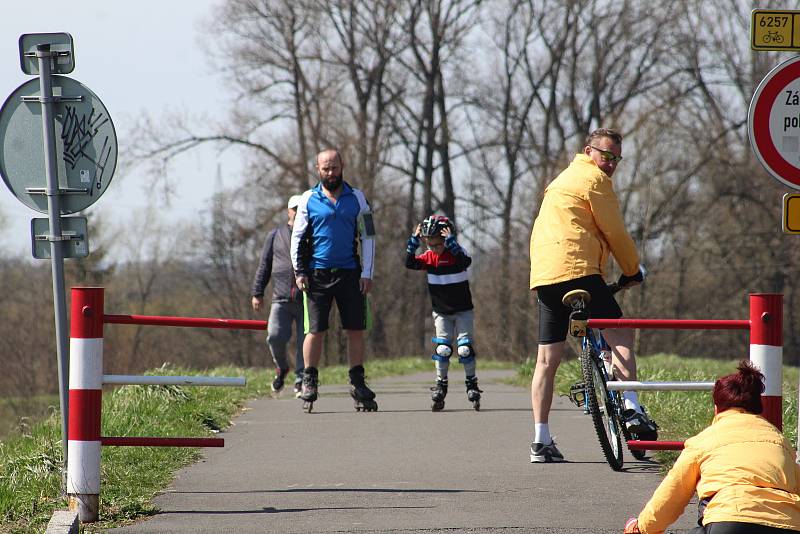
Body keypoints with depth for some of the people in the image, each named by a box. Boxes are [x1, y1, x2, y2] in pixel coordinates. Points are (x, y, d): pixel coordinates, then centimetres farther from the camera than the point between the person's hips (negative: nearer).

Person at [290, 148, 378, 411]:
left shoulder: (356, 198, 7)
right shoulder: (308, 200, 5)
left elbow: (368, 236, 7)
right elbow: (297, 238, 8)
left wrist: (367, 273, 0)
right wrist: (299, 272, -1)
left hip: (350, 273, 1)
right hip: (317, 274, -1)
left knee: (356, 330, 0)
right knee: (315, 330, -3)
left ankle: (357, 383, 8)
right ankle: (309, 382, 6)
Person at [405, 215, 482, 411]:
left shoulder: (456, 253, -12)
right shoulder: (429, 257, -1)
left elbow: (465, 262, -35)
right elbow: (410, 263, -15)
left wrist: (451, 242, -40)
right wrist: (414, 240, -23)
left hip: (462, 311, -3)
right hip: (441, 312, 3)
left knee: (465, 348, -7)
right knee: (442, 348, -5)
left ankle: (472, 385, 6)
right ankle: (440, 385, 4)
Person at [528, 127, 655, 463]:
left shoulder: (564, 178, 30)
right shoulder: (593, 178, -1)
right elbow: (615, 233, -1)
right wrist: (633, 271, 11)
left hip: (543, 273, 9)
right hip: (577, 271, -9)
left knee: (547, 359, 7)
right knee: (620, 335, -3)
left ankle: (541, 441, 5)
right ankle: (631, 408, -17)